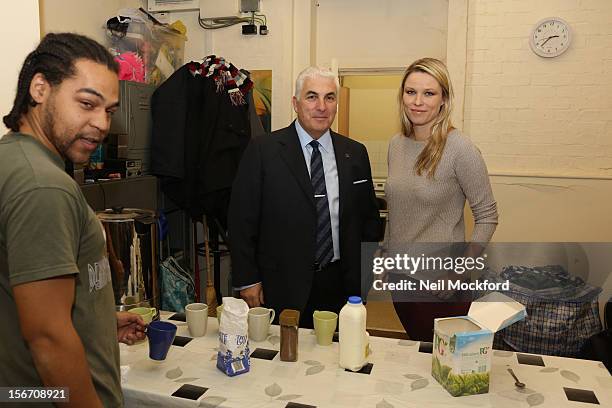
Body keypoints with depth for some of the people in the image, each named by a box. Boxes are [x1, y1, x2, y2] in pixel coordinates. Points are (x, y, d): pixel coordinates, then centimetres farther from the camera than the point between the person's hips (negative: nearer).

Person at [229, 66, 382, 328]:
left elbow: (368, 216, 11)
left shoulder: (355, 153, 5)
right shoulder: (263, 150, -6)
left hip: (341, 286, 3)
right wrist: (247, 280, -6)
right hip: (282, 287, -3)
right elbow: (242, 219, -5)